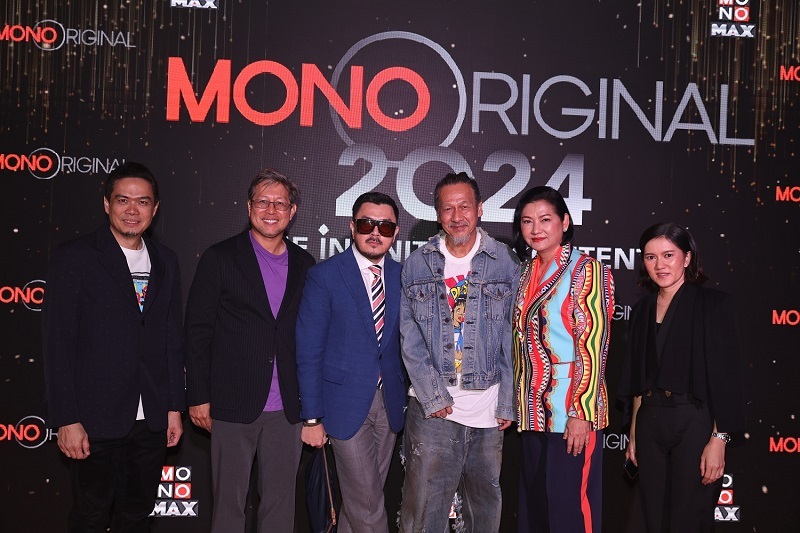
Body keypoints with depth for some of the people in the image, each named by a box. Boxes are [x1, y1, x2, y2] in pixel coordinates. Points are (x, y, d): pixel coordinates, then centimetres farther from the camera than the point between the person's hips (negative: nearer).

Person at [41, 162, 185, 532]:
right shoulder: (75, 257, -6)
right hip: (96, 419, -4)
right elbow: (57, 343, -9)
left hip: (152, 420, 4)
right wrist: (66, 419, -13)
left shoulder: (165, 261, 9)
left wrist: (174, 407, 9)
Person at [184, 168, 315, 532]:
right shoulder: (220, 258, -2)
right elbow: (198, 331, -2)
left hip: (286, 408, 3)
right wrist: (198, 397, -5)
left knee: (280, 500, 12)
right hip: (233, 405, -3)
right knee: (228, 501, 8)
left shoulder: (304, 264, 8)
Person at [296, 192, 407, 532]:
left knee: (362, 497, 13)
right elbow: (308, 353, -7)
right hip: (347, 403, -4)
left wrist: (410, 398, 4)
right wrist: (312, 417, -10)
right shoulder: (324, 276, -7)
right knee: (367, 505, -1)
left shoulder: (403, 277, 5)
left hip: (389, 402, 4)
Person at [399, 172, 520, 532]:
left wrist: (508, 402, -5)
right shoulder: (416, 265, 3)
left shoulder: (505, 263, 2)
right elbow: (410, 337, 1)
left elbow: (514, 338, 1)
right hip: (433, 407, 0)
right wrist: (432, 395, -8)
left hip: (489, 411, 1)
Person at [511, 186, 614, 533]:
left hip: (571, 411, -7)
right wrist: (513, 402, 12)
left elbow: (593, 347, -13)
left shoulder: (586, 271, -8)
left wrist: (581, 413, -18)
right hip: (533, 410, 7)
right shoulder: (527, 274, 12)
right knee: (534, 505, 13)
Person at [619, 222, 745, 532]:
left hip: (695, 423, -5)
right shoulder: (643, 309, 10)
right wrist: (634, 432, 11)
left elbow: (726, 376, -10)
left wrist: (719, 439, -15)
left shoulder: (713, 304, -6)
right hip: (650, 424, 5)